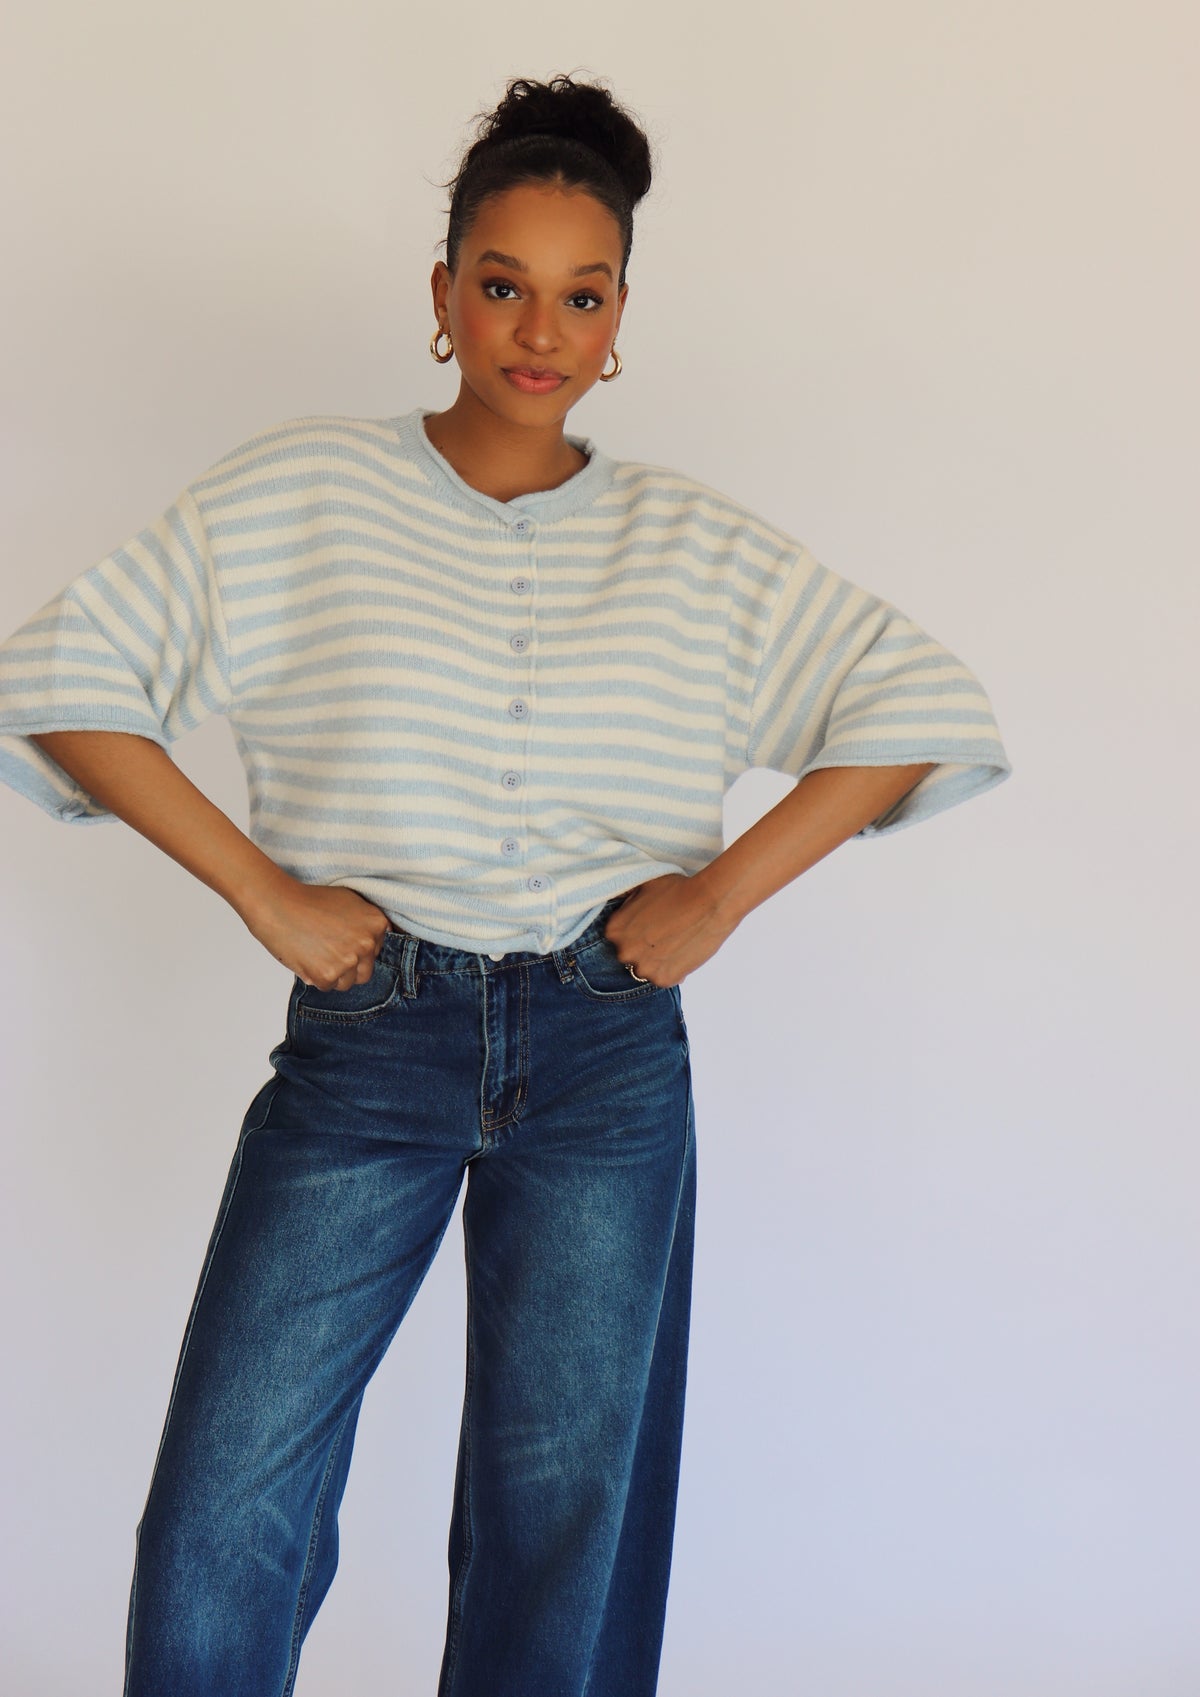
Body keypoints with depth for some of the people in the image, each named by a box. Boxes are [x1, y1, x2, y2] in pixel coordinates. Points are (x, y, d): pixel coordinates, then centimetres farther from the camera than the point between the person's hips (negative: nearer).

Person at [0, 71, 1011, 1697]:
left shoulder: (695, 547, 6)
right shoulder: (298, 495, 1)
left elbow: (924, 707, 9)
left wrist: (723, 891, -2)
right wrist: (261, 888, -7)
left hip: (609, 1058, 2)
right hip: (364, 1035, -1)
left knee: (565, 1516, 9)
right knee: (218, 1525, -3)